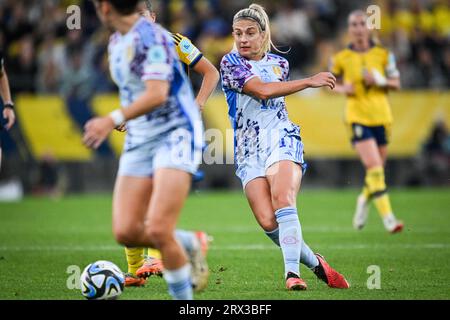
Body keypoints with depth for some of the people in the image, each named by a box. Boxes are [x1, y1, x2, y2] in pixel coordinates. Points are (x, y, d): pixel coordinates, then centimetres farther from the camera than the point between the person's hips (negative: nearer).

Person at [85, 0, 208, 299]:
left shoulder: (150, 36, -15)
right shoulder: (116, 42, 13)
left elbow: (157, 94, -27)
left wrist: (113, 120, -35)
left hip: (176, 135, -8)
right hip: (139, 141, 8)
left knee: (157, 230, -20)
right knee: (125, 233, -6)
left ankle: (184, 299, -2)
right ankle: (187, 248, 21)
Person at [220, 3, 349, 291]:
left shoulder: (280, 64, 14)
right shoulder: (230, 63, 0)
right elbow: (263, 90, -13)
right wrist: (310, 82, -10)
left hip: (281, 139, 1)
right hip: (248, 149, -1)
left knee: (282, 197, -27)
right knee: (267, 221, -16)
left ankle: (293, 272, -32)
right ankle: (316, 264, 1)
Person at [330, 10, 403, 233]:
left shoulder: (383, 54, 3)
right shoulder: (341, 58, 0)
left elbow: (396, 84, 7)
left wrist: (380, 81, -12)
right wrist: (342, 88, -6)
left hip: (381, 115, 3)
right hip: (357, 116, -3)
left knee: (378, 169, 10)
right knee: (373, 167, -17)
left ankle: (364, 199, 41)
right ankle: (387, 217, -18)